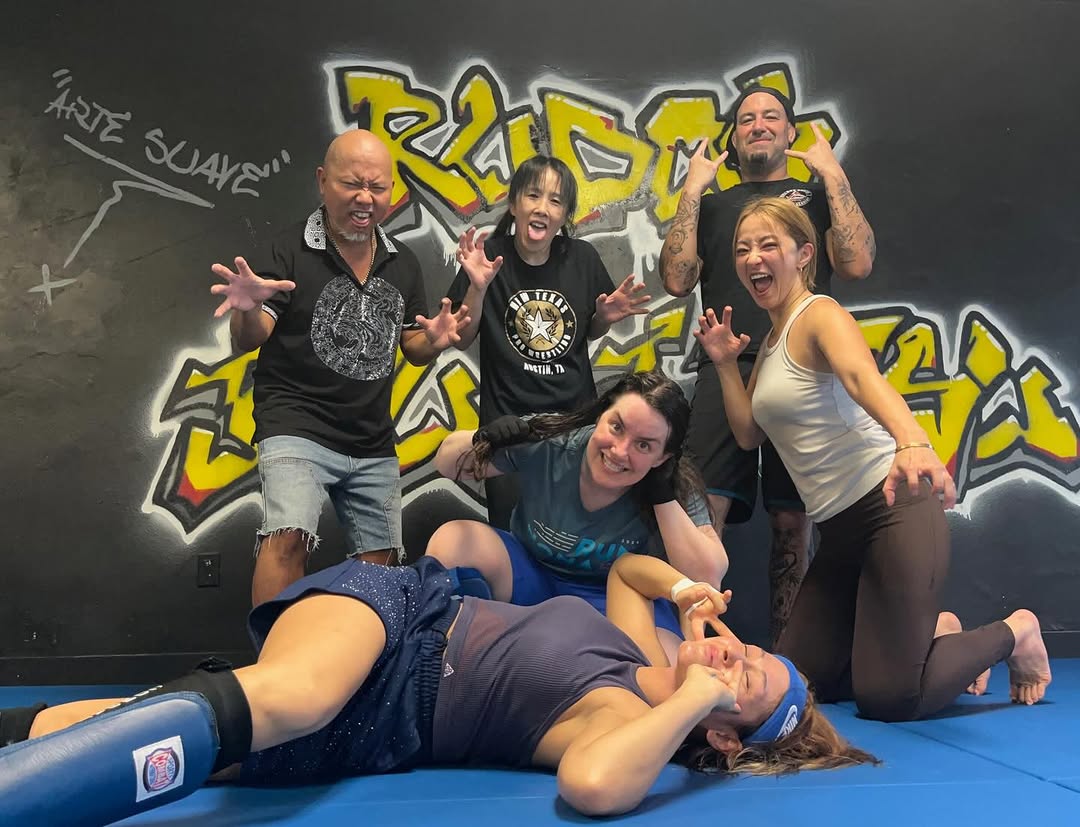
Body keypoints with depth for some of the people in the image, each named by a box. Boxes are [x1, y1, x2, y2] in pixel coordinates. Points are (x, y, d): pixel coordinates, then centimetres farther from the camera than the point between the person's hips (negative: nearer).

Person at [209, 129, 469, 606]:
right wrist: (249, 311, -35)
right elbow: (246, 342, -11)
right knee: (289, 536, -27)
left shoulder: (403, 263, 8)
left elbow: (413, 350, 15)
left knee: (379, 561, 13)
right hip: (297, 428, -5)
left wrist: (434, 341, -9)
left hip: (374, 444, 6)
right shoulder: (291, 250, -7)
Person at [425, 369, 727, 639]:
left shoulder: (675, 488, -19)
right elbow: (447, 465, -9)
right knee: (453, 540, -26)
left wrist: (664, 497, -31)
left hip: (615, 602, 0)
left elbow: (708, 580, -26)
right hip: (531, 578, 1)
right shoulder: (548, 443, -21)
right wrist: (481, 441, -32)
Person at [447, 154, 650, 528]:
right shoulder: (488, 256, -8)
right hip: (506, 419, -2)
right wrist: (477, 287, -21)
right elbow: (462, 341, -7)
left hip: (575, 416, 2)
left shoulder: (582, 258, -2)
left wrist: (606, 317, -9)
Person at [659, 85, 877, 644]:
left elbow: (857, 264, 2)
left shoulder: (819, 196, 20)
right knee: (703, 508, -14)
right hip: (727, 368, 0)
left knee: (791, 520, 1)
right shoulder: (713, 205, 23)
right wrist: (692, 191, 7)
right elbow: (677, 279, 7)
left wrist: (833, 174, 4)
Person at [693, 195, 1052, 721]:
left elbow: (864, 377, -32)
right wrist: (725, 363, 6)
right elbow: (748, 434, 15)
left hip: (893, 507, -9)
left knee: (887, 698, -11)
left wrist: (912, 442, -51)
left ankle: (1014, 632, 16)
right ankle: (937, 634, 30)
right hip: (841, 527, 9)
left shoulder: (820, 315, -10)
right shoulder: (770, 342, 16)